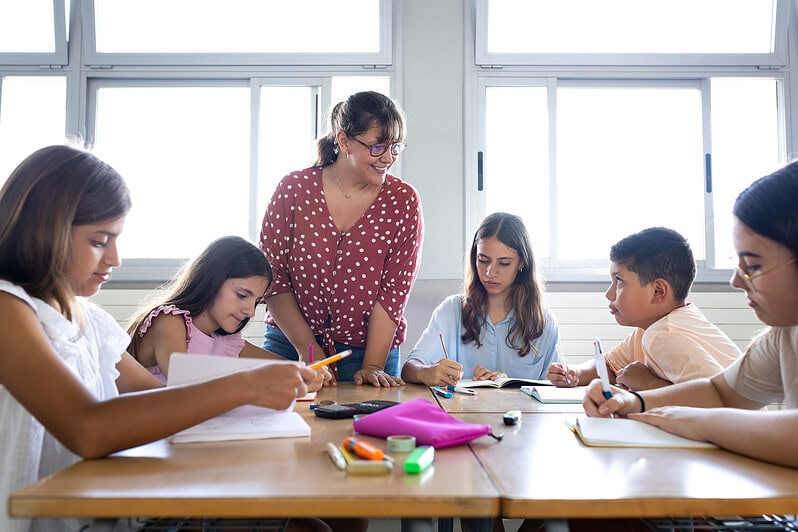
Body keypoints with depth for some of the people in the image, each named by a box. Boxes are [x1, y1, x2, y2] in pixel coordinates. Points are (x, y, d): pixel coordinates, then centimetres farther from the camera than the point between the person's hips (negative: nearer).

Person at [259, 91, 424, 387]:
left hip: (364, 352, 0)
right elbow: (270, 275, -4)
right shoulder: (294, 189, -4)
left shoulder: (403, 202, -4)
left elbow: (394, 291, -8)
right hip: (288, 345, 1)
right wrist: (307, 347, -11)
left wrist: (372, 367, -15)